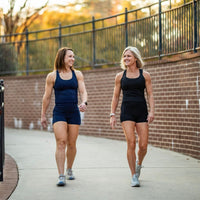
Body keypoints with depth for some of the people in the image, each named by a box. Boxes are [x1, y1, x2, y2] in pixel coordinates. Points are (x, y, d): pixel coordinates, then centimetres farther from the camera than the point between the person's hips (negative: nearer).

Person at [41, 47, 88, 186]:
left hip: (74, 112, 3)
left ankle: (69, 169, 30)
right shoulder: (52, 76, 2)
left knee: (72, 144, 7)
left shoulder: (78, 74, 8)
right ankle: (61, 176, -16)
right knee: (61, 142, -14)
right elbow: (47, 97, 6)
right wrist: (43, 115, 8)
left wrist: (84, 103, -20)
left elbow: (83, 91, 1)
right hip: (59, 113, -3)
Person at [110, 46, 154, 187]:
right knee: (131, 143, -13)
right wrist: (112, 114, 6)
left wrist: (152, 111, -9)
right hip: (127, 112, 0)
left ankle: (139, 164, 30)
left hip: (141, 112, 0)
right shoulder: (120, 76, 10)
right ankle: (134, 176, -4)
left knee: (143, 145, -4)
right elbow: (116, 97, 14)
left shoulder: (145, 75, 7)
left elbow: (150, 95, 4)